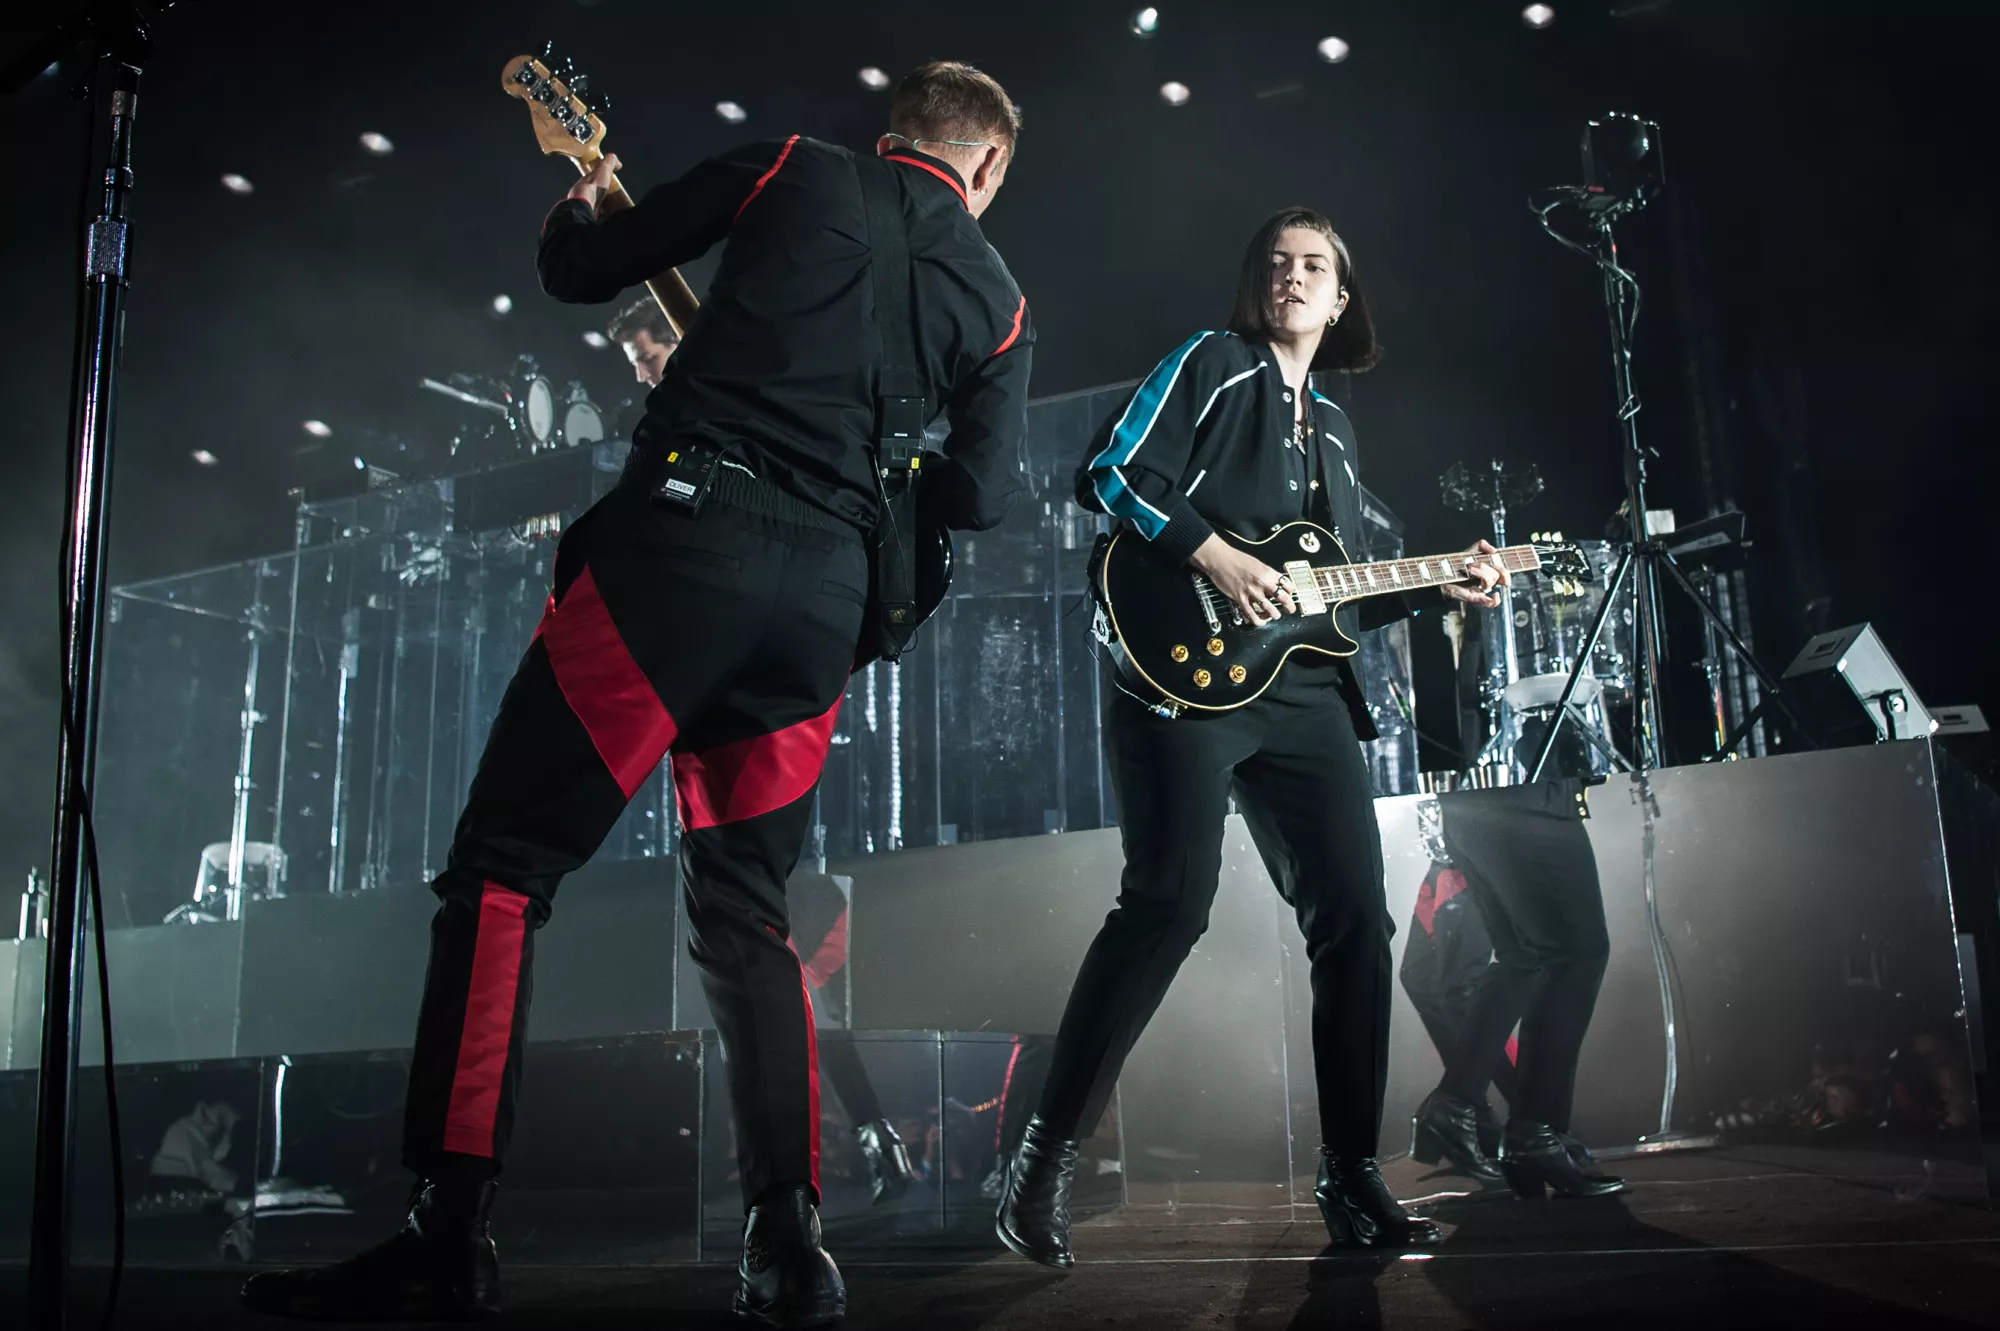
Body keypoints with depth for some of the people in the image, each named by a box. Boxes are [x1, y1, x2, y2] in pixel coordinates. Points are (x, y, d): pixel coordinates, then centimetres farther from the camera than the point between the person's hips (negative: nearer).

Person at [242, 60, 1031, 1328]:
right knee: (746, 910, 13)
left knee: (500, 868, 0)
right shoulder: (1000, 299, 19)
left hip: (685, 532, -4)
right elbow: (981, 495, 10)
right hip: (827, 593, 4)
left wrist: (577, 210, 37)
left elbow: (580, 271, 14)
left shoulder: (796, 167, 12)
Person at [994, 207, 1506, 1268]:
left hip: (1303, 690, 7)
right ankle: (1046, 1159, -7)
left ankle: (1350, 1177, 11)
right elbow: (1109, 475, -6)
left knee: (1355, 918, 0)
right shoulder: (1210, 364, 7)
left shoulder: (1331, 429, 26)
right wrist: (1216, 558, -15)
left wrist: (1438, 588, 14)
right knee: (1169, 904, -18)